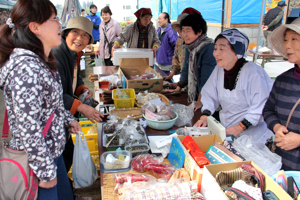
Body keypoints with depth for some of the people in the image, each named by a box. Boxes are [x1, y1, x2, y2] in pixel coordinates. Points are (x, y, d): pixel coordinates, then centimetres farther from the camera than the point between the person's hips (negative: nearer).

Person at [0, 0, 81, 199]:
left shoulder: (42, 61, 3)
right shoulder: (25, 69, -29)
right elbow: (29, 129, -28)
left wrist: (68, 119, 19)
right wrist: (46, 173, -21)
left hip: (52, 151, 9)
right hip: (37, 161, -9)